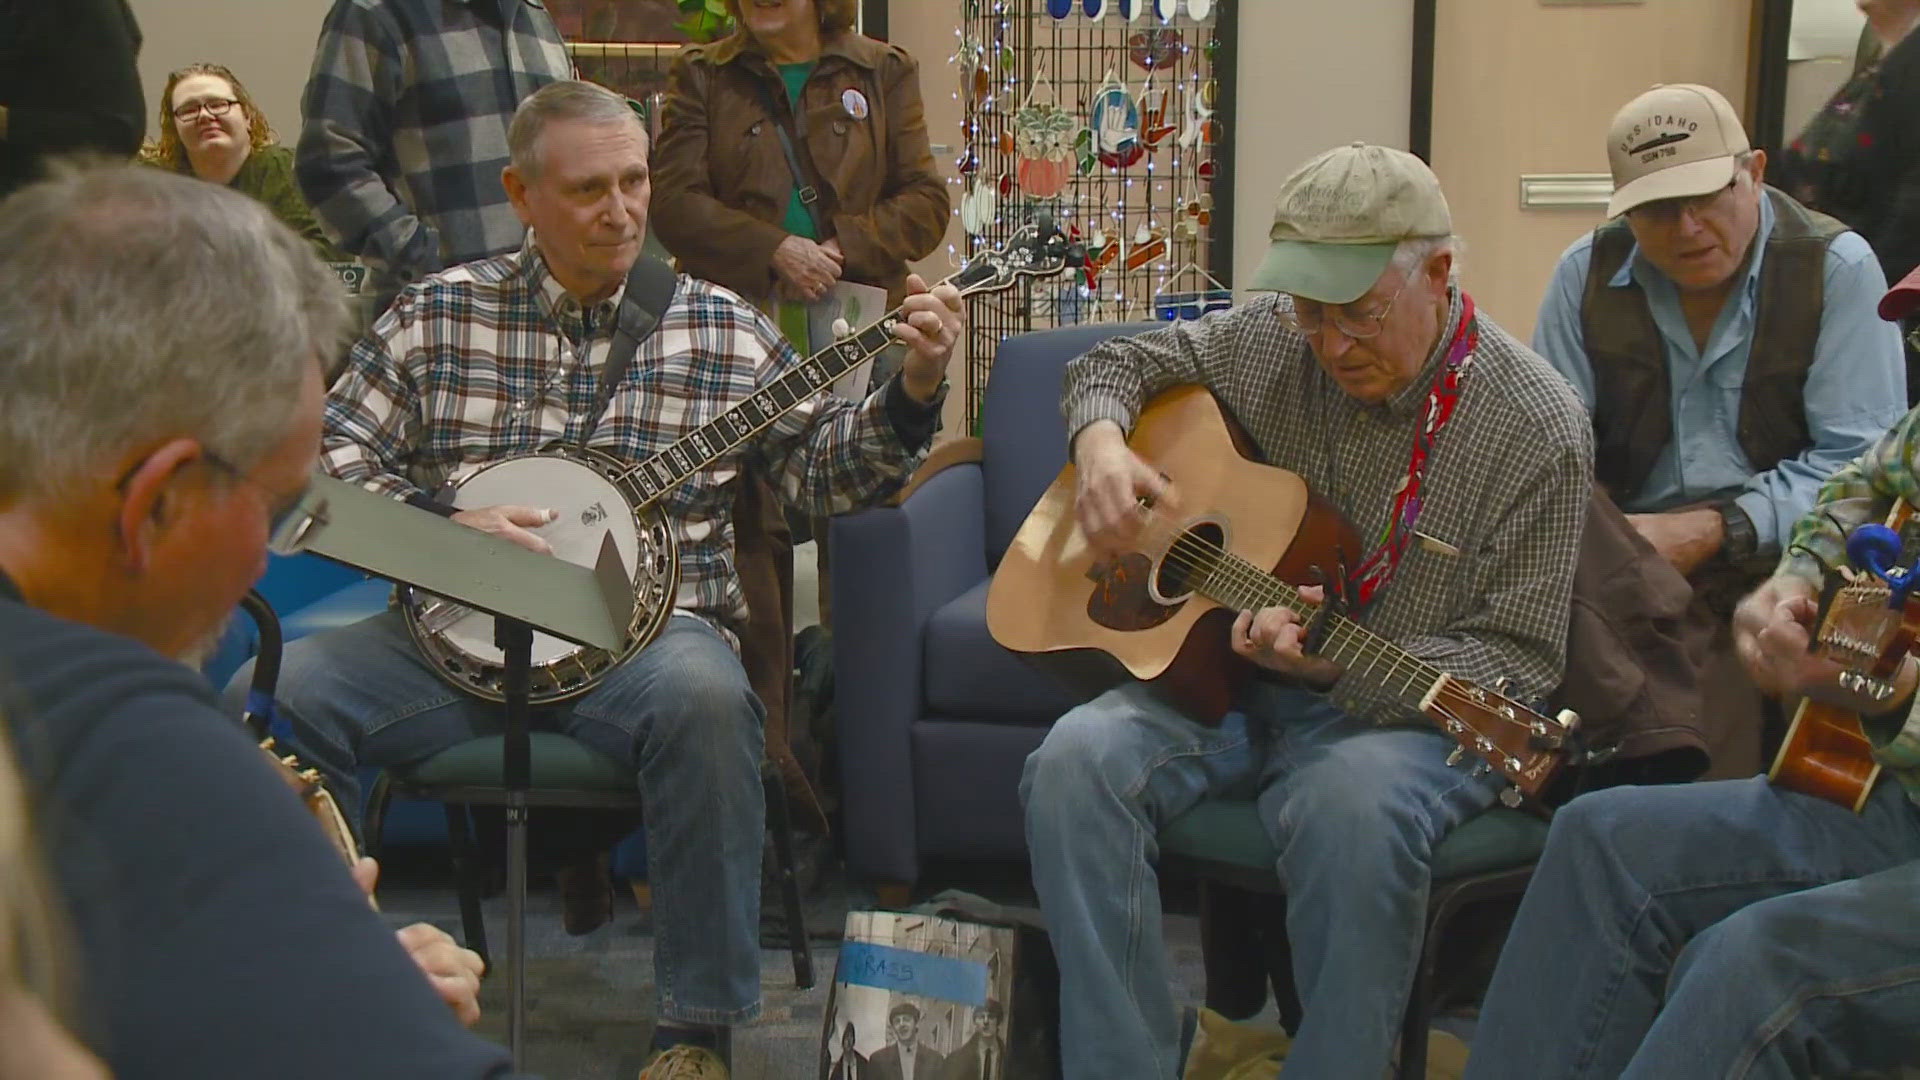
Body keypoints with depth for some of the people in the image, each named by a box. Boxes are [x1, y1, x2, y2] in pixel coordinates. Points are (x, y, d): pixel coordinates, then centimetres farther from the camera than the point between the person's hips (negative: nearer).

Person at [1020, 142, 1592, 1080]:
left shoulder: (1537, 430, -12)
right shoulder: (1269, 340, 1)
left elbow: (1519, 657, -11)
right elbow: (1116, 364, 17)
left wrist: (1344, 665, -27)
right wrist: (1101, 443, -9)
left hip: (1398, 713, -4)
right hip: (1216, 674, 4)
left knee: (1351, 809, -39)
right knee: (1075, 761, -24)